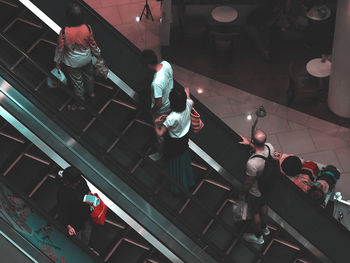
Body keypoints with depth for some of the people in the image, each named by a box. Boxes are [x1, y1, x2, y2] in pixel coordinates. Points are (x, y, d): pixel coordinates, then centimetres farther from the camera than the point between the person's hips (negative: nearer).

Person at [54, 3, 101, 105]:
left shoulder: (64, 32, -34)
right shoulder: (87, 28, -27)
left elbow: (60, 48, -18)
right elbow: (92, 44, -10)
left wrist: (58, 62, -1)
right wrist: (97, 53, 11)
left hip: (72, 62, -2)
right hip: (86, 58, 2)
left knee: (77, 81, 24)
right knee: (89, 75, 32)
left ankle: (81, 101, 46)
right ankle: (91, 92, 59)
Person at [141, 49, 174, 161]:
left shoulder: (156, 83, -44)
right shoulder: (166, 64, -22)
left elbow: (159, 103, -32)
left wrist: (152, 110, -10)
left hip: (162, 110, -7)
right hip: (170, 101, 7)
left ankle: (160, 153, 45)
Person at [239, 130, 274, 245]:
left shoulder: (252, 163, -45)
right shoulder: (269, 147, -26)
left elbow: (248, 182, -27)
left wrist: (242, 193, -8)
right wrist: (249, 143, 12)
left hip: (255, 192, -6)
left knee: (256, 212, 21)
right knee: (263, 205, 33)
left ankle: (258, 236, 46)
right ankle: (264, 228, 59)